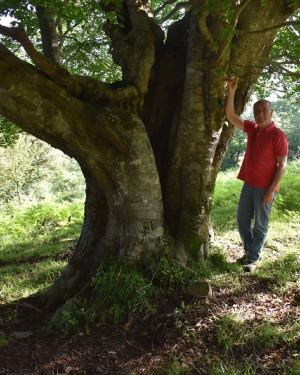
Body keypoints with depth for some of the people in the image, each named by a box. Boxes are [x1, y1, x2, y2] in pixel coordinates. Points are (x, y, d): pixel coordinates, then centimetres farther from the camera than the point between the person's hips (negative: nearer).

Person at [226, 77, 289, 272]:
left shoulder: (278, 135, -14)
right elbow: (231, 116, 7)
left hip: (265, 188, -7)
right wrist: (231, 92, -4)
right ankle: (250, 250, 32)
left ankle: (253, 259, 16)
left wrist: (271, 190, -18)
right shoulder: (252, 128, 6)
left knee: (260, 225, 5)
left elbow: (282, 165, -14)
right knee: (242, 220, 14)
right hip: (249, 183, 7)